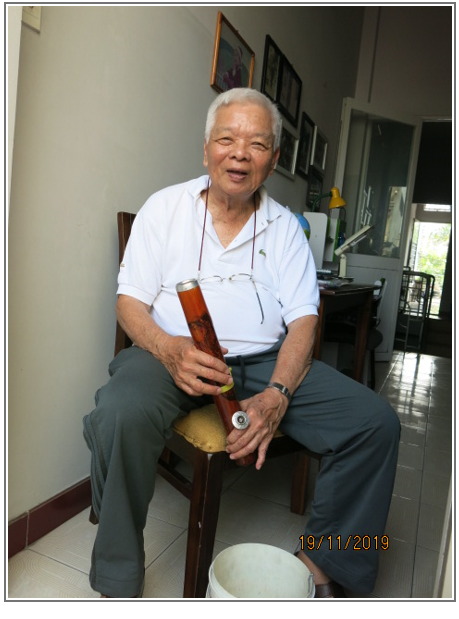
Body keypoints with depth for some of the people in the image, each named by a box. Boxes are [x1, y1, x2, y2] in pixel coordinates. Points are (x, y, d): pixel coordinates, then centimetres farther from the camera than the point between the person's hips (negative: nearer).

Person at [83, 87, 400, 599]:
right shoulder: (165, 207, 5)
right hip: (173, 353, -2)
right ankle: (117, 583, -8)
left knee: (376, 422, -13)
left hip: (264, 360, 3)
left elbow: (302, 320, 1)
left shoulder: (286, 227, 9)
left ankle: (321, 557, 8)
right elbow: (130, 301, 0)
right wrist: (169, 350, -22)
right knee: (122, 415, -35)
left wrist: (277, 395, -17)